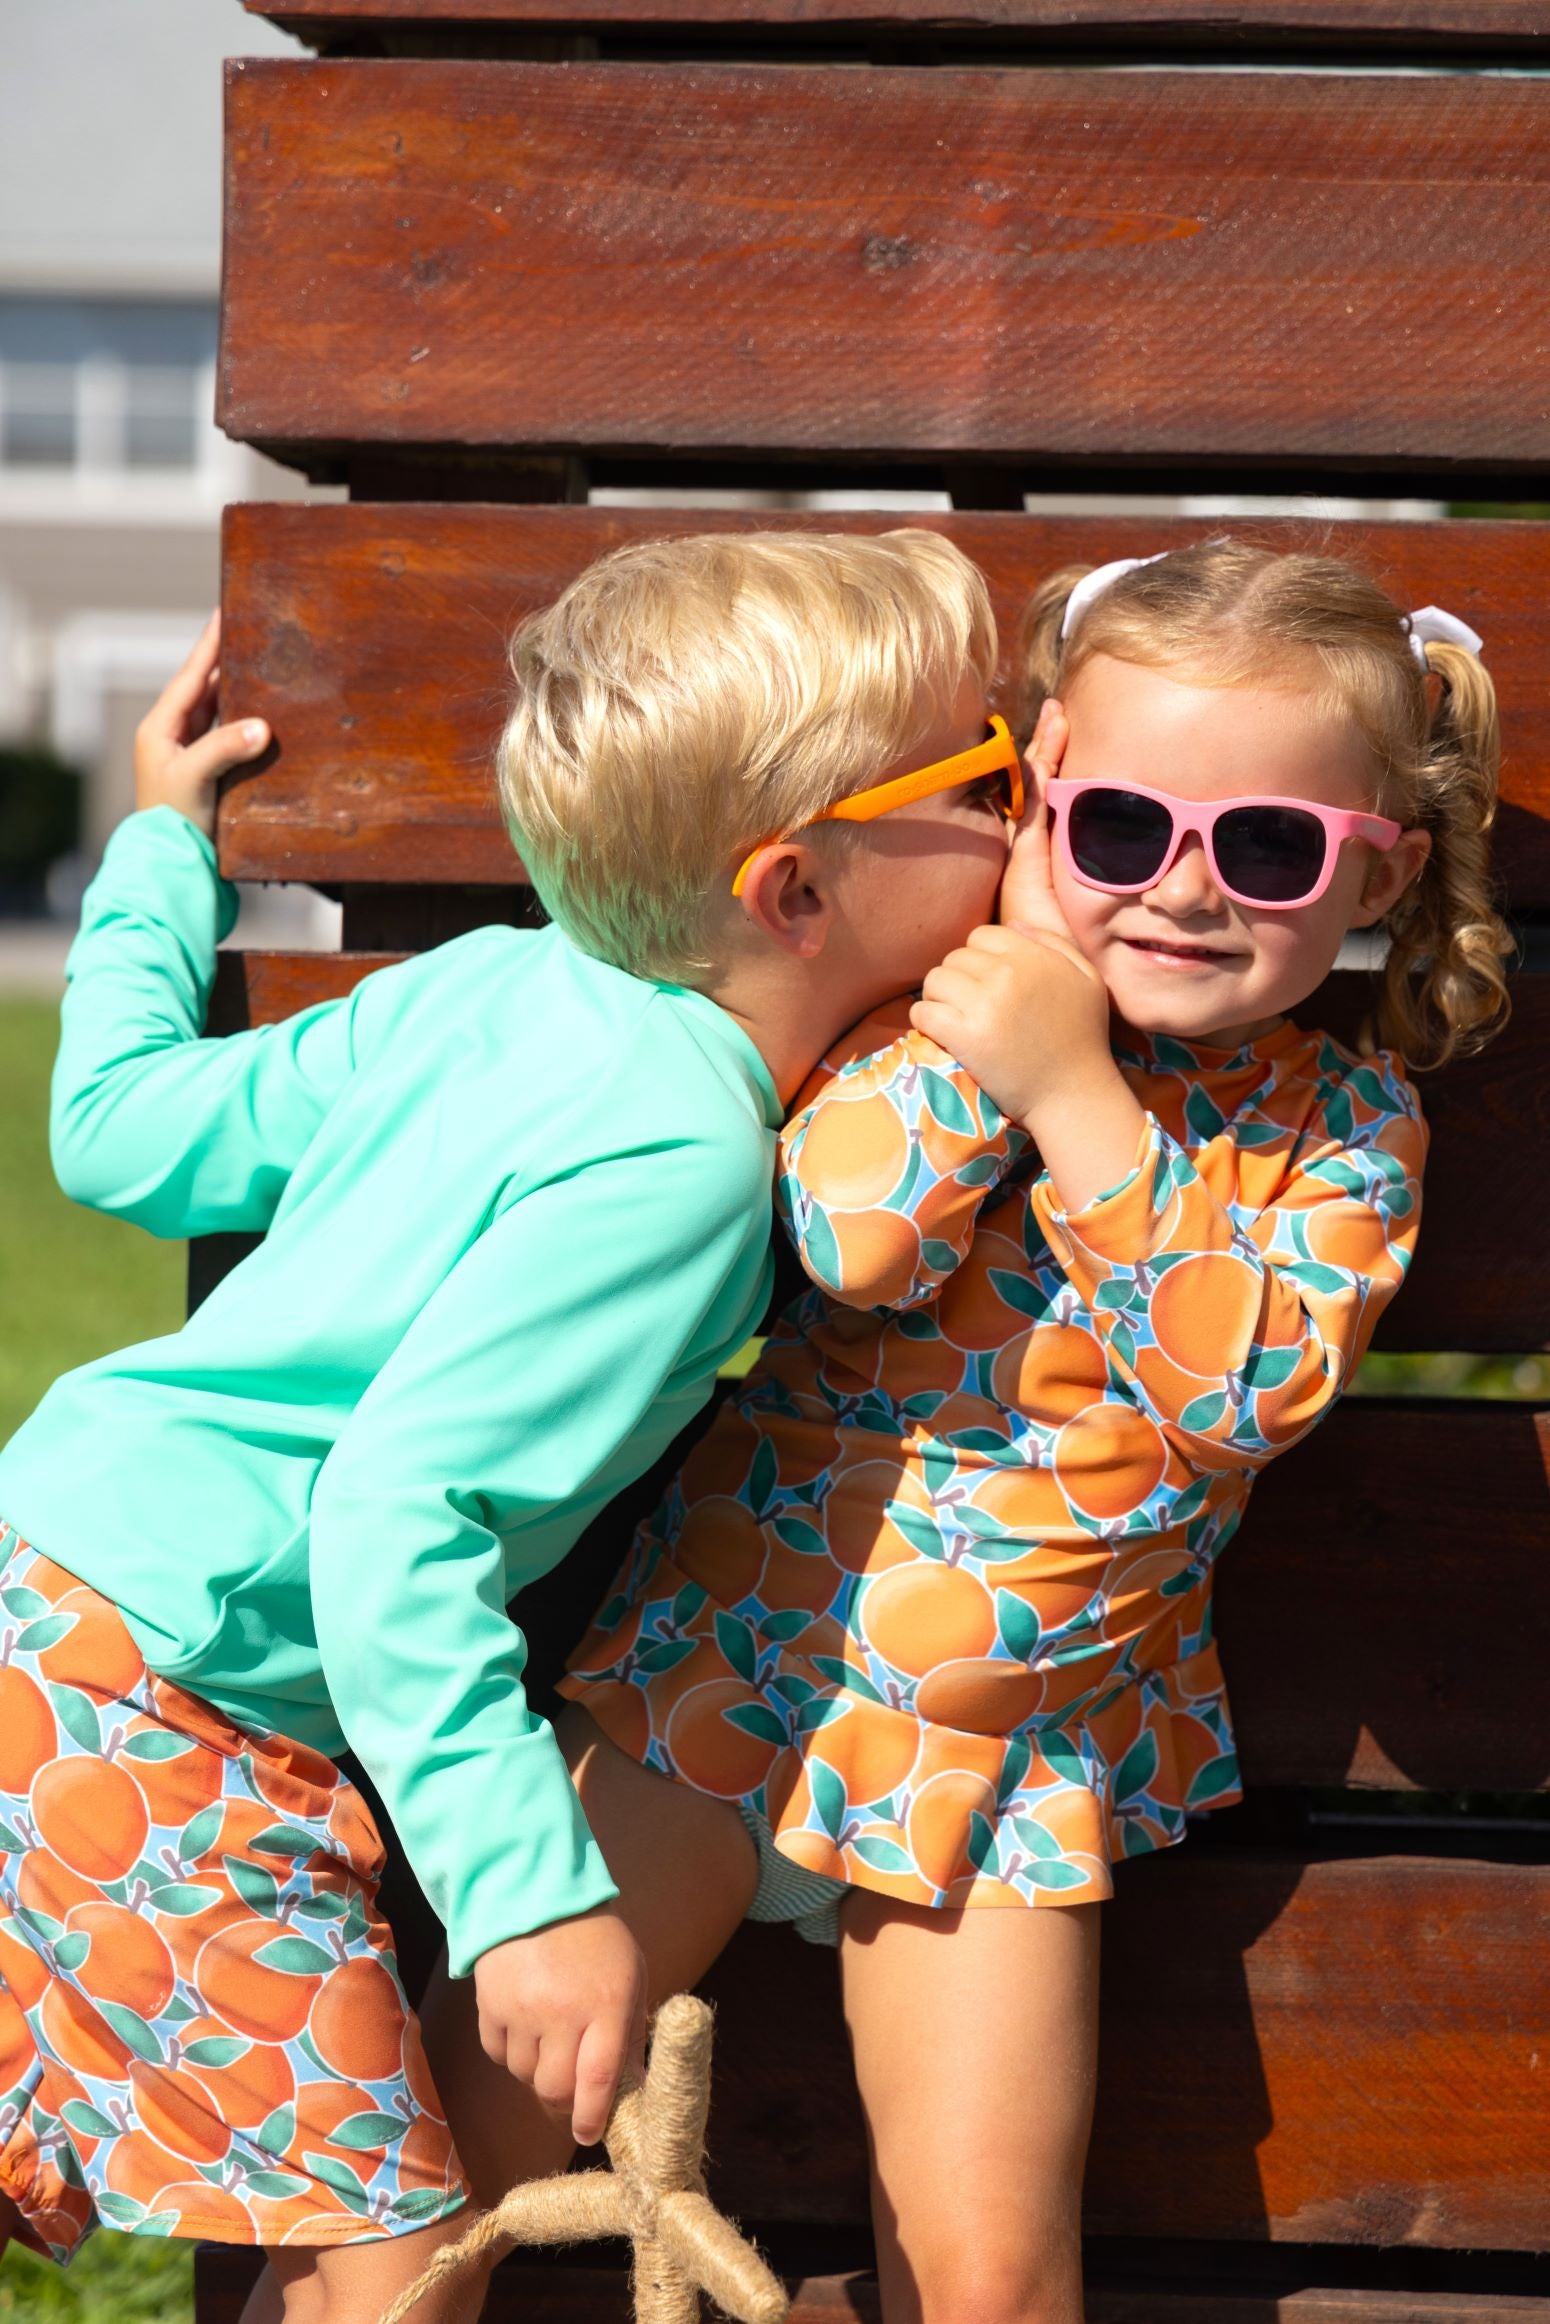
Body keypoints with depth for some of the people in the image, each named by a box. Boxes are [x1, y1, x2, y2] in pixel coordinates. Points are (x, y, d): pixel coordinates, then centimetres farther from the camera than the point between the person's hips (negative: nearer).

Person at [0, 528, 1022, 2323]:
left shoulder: (495, 980, 4)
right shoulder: (677, 1158, -20)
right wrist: (530, 1887, -27)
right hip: (158, 1696, -9)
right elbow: (396, 1511, -26)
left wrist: (160, 849, 28)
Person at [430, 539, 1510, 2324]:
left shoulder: (1345, 1126, -3)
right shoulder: (951, 1004, -5)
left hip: (1010, 1753, 0)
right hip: (736, 1657, 0)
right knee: (471, 2122, 1)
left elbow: (1249, 1393, -18)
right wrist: (1039, 934, -18)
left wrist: (1083, 1102, -23)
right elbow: (850, 1237, -23)